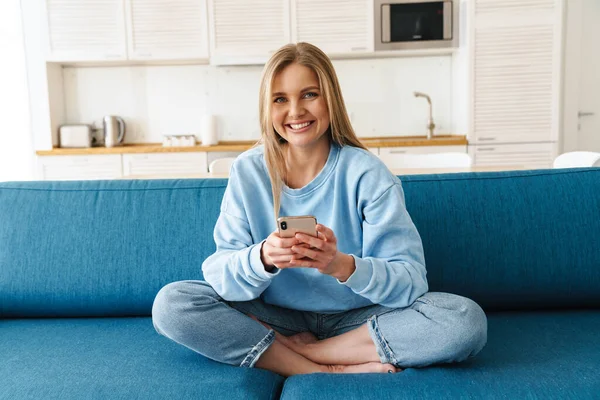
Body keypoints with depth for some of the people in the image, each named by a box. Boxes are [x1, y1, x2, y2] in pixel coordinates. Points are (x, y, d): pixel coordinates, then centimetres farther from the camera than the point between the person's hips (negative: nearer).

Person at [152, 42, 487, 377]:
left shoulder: (366, 173, -12)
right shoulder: (248, 171, -6)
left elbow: (411, 281, -18)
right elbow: (218, 273, -11)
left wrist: (342, 265, -37)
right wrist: (263, 258, -33)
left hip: (356, 319, -1)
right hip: (277, 316, 2)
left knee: (466, 319, -24)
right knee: (170, 303, -20)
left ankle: (297, 351, -15)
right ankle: (329, 371, -17)